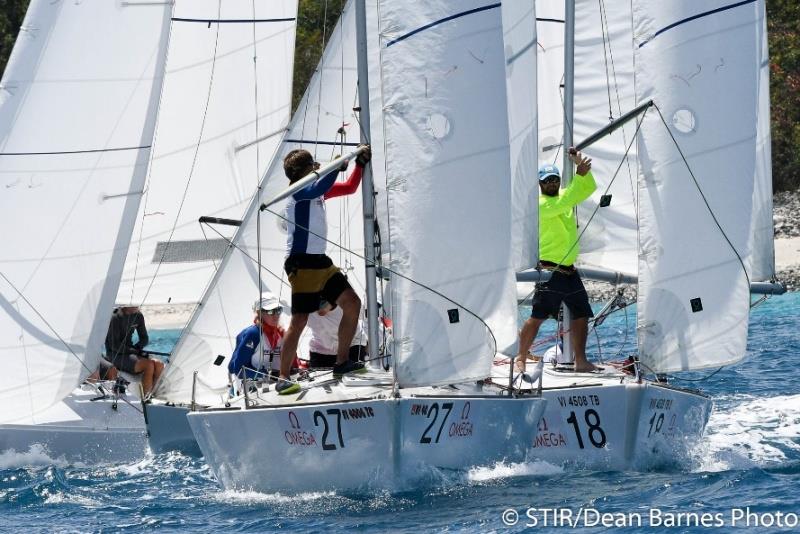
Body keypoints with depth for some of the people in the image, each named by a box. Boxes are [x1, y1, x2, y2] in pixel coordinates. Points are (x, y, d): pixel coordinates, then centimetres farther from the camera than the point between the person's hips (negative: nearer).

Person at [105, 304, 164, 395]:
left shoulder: (138, 316, 6)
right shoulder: (115, 318, -15)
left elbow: (144, 339, 14)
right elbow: (114, 345, -17)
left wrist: (136, 348, -7)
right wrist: (134, 351, -17)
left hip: (129, 353, 7)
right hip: (116, 355, -7)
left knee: (159, 365, -18)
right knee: (149, 365, -28)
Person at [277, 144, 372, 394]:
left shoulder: (319, 189, 16)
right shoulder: (298, 191, -11)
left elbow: (349, 188, 26)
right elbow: (317, 189, -33)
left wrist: (361, 162, 17)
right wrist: (337, 166, -23)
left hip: (321, 262, 9)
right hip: (302, 263, -9)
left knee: (352, 303, 7)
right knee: (299, 320, -13)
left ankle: (342, 363, 15)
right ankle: (283, 378, -9)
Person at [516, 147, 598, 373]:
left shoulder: (564, 195, 14)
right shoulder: (540, 204, -10)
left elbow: (589, 188, 15)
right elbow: (563, 203, -25)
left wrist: (581, 166, -1)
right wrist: (580, 174, -27)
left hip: (569, 270, 8)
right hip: (549, 269, -8)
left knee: (581, 314, 6)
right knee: (537, 317, -8)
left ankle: (581, 361, 11)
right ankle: (521, 358, 1)